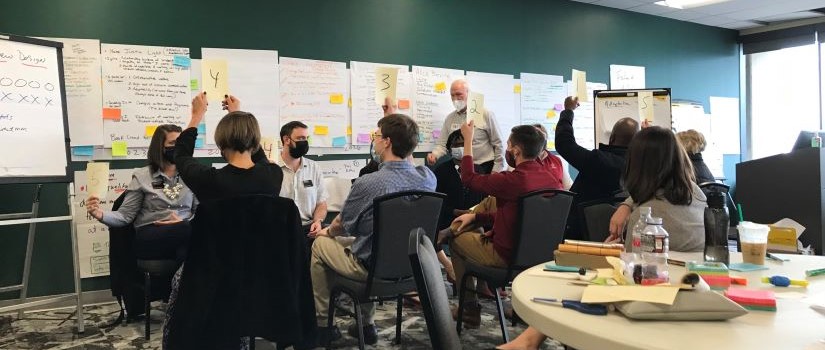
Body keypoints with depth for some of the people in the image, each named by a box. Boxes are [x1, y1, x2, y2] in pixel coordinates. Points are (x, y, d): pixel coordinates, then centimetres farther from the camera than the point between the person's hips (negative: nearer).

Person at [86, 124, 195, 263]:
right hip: (149, 238, -2)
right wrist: (101, 215, -16)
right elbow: (125, 215, 5)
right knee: (188, 230, -36)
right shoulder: (142, 176, 9)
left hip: (183, 230, 2)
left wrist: (182, 222, -12)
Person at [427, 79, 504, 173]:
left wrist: (496, 171, -6)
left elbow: (497, 144, -2)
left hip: (484, 168, -4)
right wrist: (434, 155, -14)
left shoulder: (486, 115, -3)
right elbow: (442, 144, 7)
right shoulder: (449, 118, 9)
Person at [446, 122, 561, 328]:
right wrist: (475, 216, 9)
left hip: (506, 257, -7)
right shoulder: (551, 180, -2)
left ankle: (470, 310, 21)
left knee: (456, 240, 16)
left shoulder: (513, 180, -26)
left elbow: (469, 179, -9)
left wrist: (468, 139, 1)